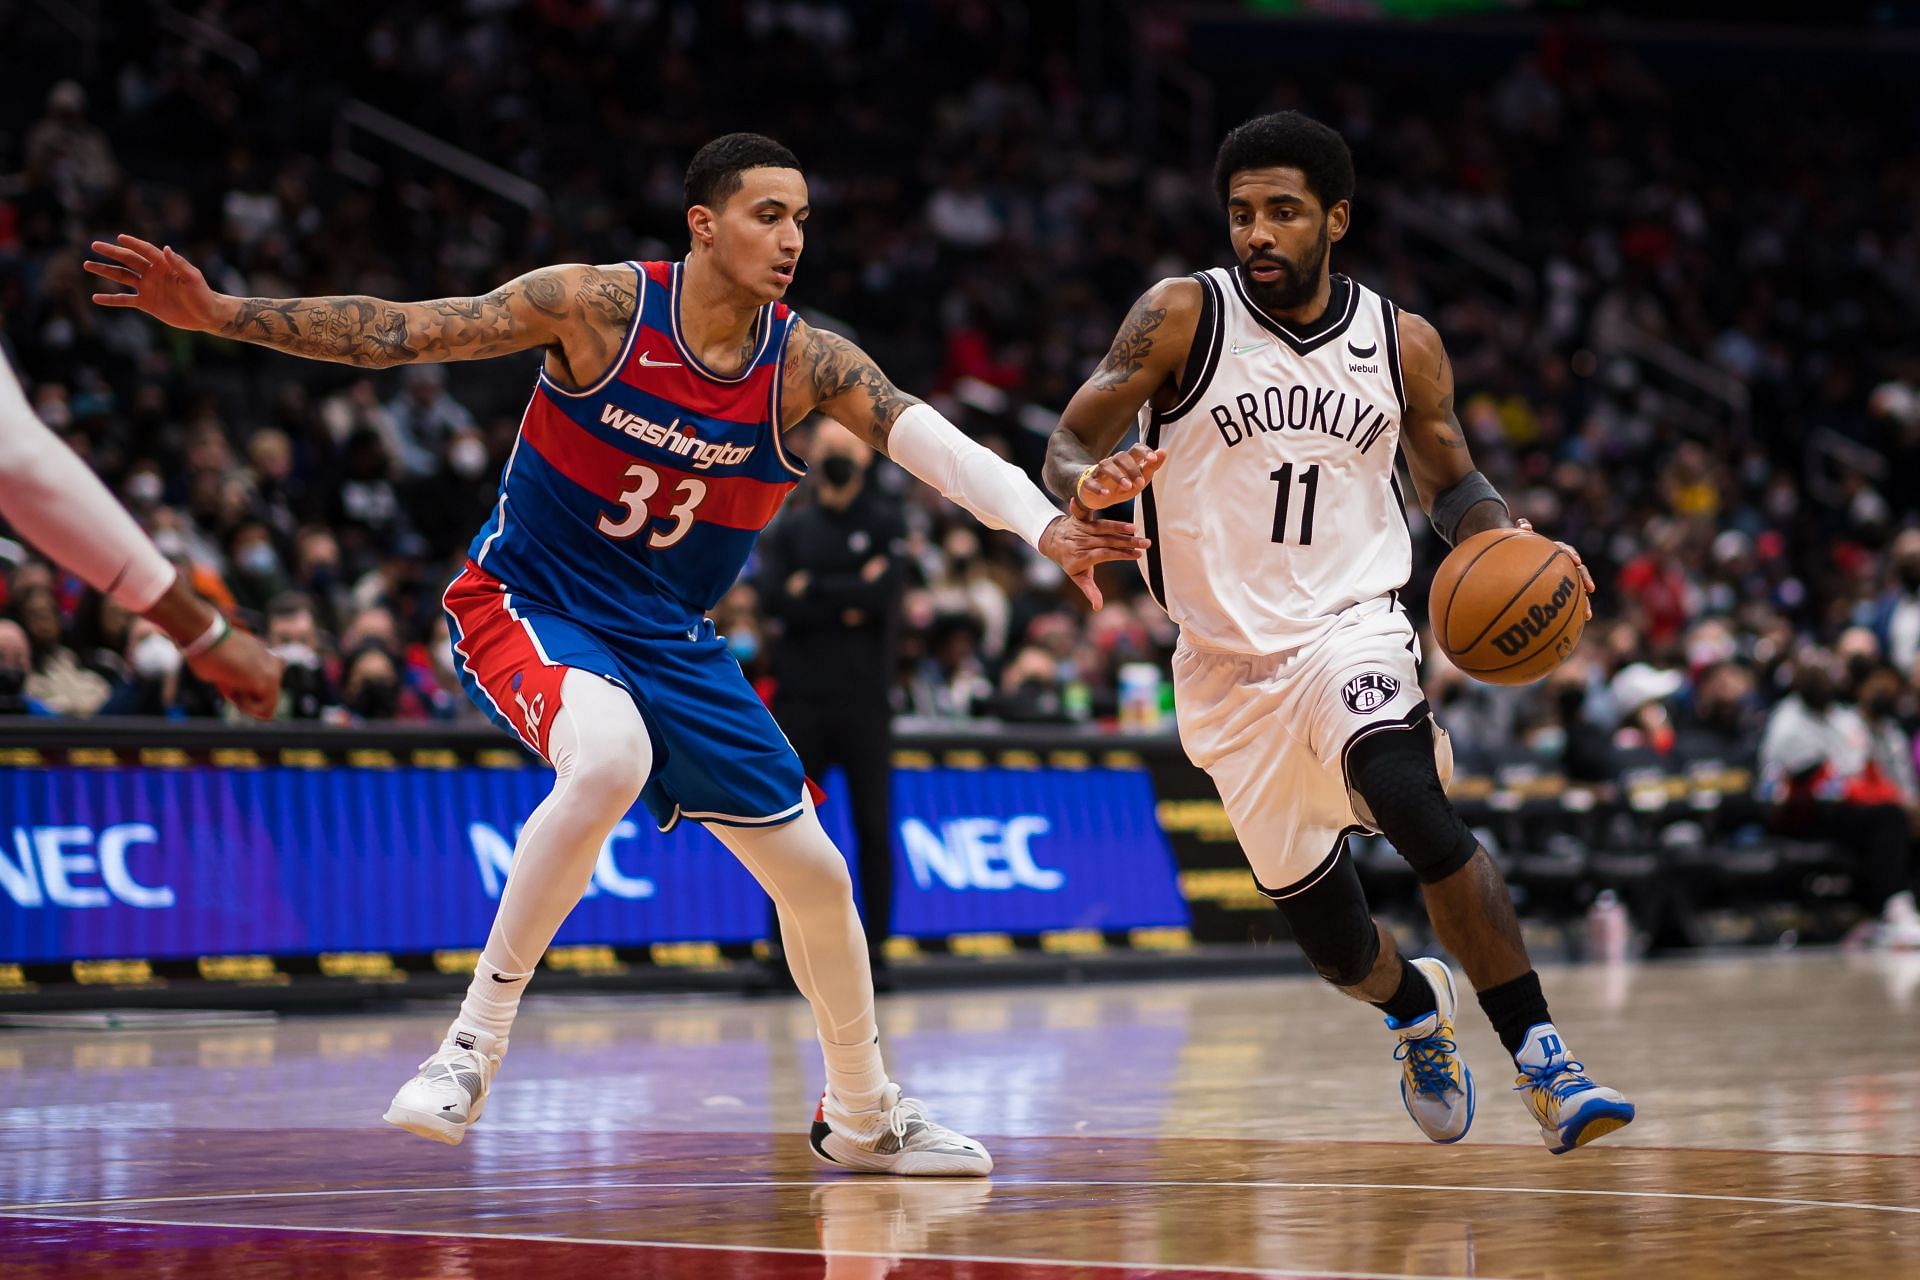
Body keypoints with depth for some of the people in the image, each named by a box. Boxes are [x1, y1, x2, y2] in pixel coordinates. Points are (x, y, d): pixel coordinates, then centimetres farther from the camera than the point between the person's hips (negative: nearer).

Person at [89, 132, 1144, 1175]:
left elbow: (933, 443, -22)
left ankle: (861, 1116, 30)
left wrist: (1046, 529, -40)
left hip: (670, 638, 5)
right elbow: (397, 334, -14)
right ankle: (476, 1036, -26)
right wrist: (216, 314, -21)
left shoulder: (807, 365, -9)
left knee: (813, 875, 6)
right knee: (611, 758, -38)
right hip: (528, 605, -5)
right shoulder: (599, 306, -16)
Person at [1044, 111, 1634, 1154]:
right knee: (1330, 942, 8)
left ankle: (1540, 1060, -28)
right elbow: (1068, 442, -5)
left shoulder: (1403, 345, 1)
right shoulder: (1180, 317, -6)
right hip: (1228, 664, 1)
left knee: (1412, 802, -33)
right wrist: (1089, 482, -30)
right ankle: (1414, 1007, 45)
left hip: (1348, 628, -1)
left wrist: (1512, 545, -8)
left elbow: (1450, 482, 14)